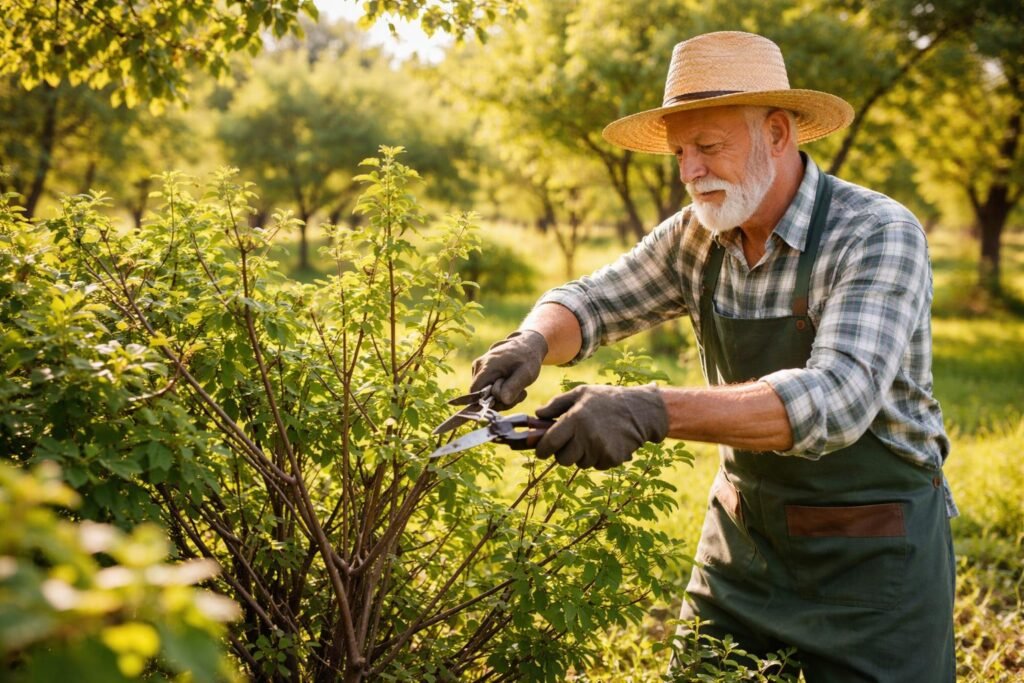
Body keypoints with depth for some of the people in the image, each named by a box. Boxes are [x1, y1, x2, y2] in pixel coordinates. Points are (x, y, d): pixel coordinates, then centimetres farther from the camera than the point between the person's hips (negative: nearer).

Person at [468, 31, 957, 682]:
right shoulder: (696, 237, -3)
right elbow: (590, 302, 5)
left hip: (873, 553, -5)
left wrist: (652, 411, -45)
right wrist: (531, 342, -19)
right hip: (745, 531, 5)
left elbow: (837, 399, -34)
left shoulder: (880, 236, -21)